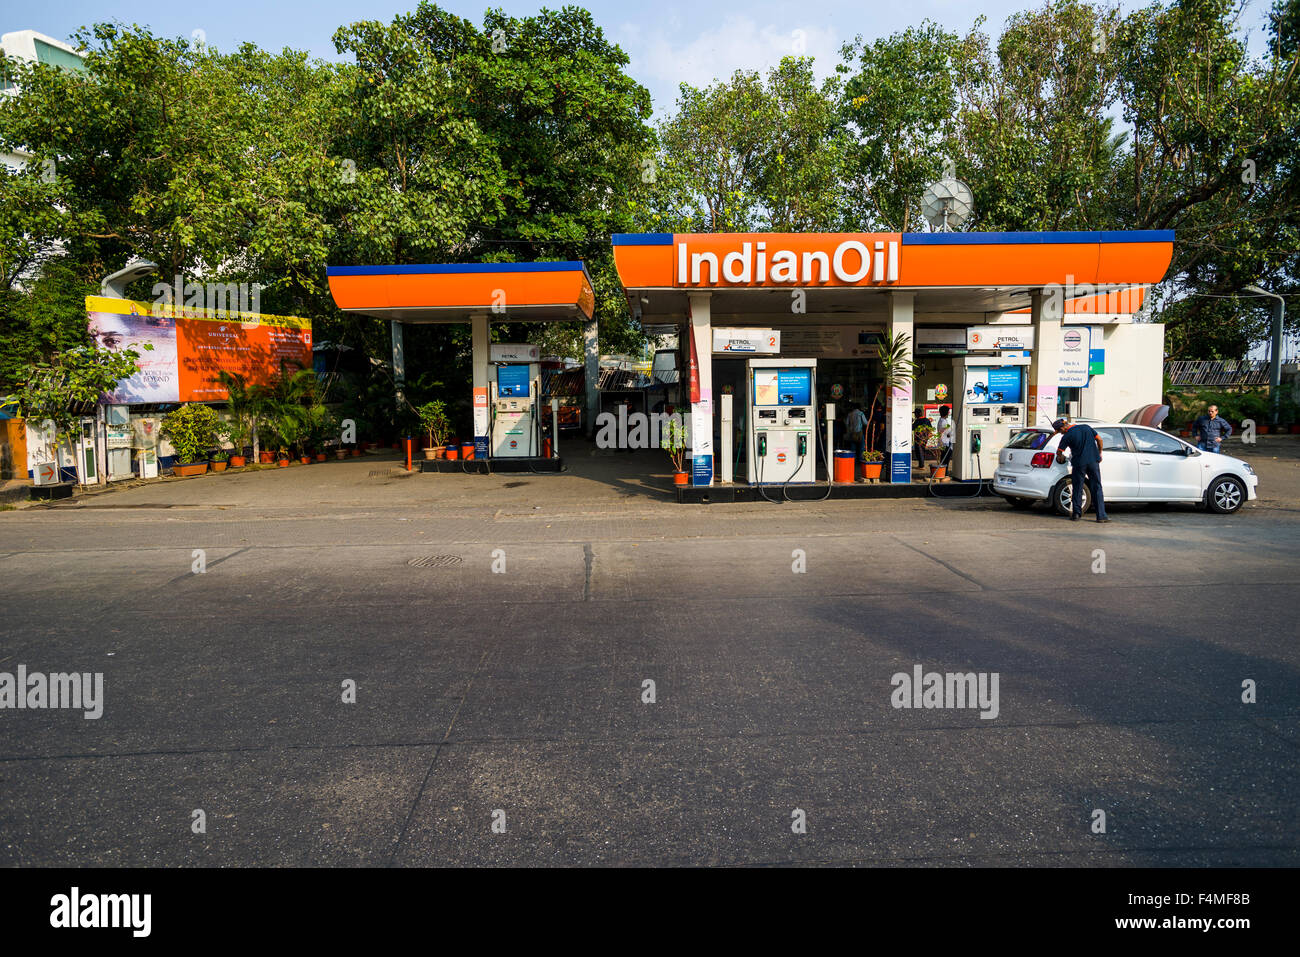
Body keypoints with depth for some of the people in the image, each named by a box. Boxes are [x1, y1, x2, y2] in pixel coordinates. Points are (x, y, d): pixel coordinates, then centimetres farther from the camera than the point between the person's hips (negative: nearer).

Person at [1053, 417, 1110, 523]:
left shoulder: (1067, 436, -4)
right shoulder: (1086, 427, 8)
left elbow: (1059, 451, 1)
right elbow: (1099, 439, 9)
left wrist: (1060, 457, 23)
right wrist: (1100, 453, 20)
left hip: (1079, 463, -3)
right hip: (1093, 461, 3)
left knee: (1077, 489, 9)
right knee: (1097, 488, 6)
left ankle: (1076, 514, 9)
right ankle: (1101, 515, 4)